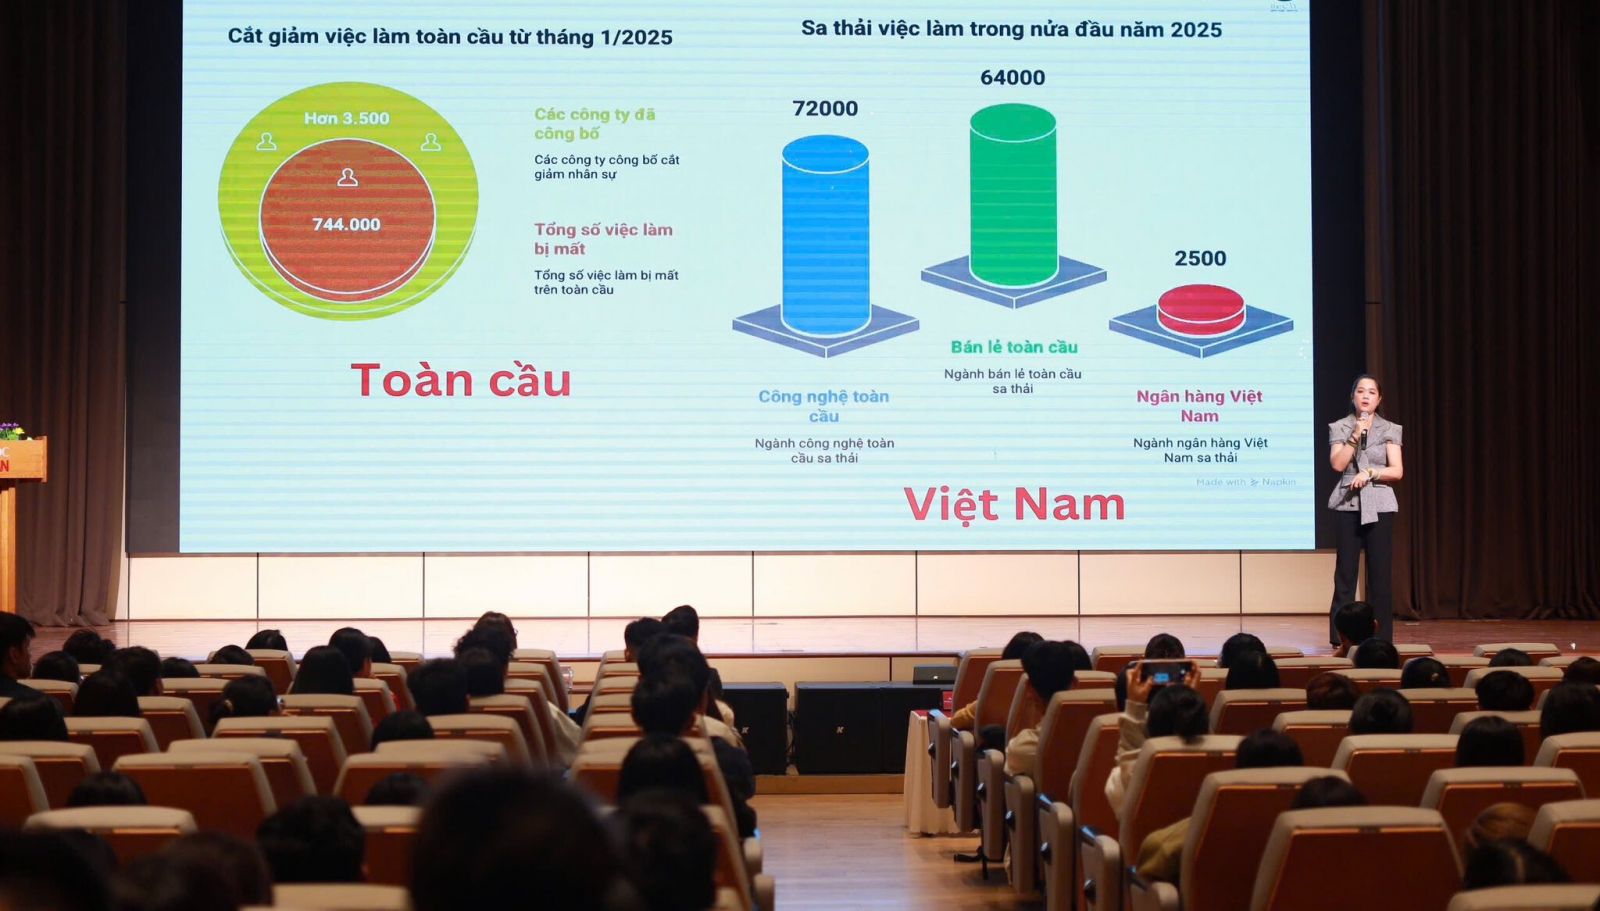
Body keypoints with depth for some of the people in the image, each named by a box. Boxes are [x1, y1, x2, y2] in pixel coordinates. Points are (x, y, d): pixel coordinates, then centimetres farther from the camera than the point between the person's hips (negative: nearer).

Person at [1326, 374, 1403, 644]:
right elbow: (1338, 464, -7)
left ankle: (1381, 639, 3)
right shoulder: (1339, 428, 6)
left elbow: (1397, 471, -1)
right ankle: (1340, 638, 1)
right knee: (1345, 572, -1)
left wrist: (1369, 473, -14)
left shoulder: (1390, 429, 6)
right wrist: (1355, 435, -14)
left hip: (1380, 507, 0)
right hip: (1347, 506, 0)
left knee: (1380, 573, -1)